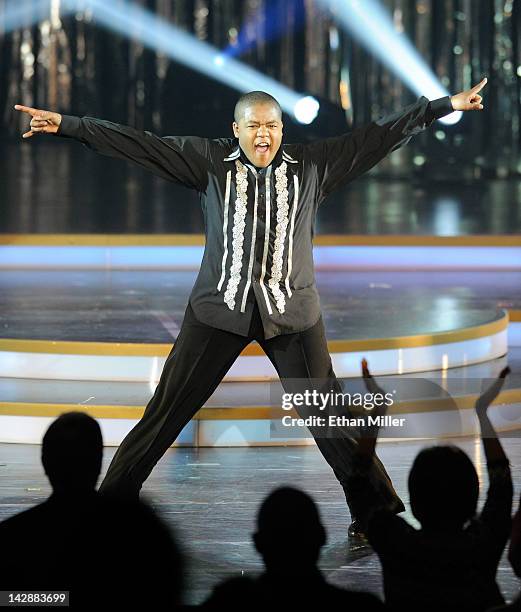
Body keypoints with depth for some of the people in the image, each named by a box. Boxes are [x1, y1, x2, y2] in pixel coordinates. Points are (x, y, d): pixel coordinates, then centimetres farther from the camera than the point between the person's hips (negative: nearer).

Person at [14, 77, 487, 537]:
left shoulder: (312, 164, 3)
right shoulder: (209, 161, 1)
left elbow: (379, 136, 4)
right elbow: (136, 144, -2)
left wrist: (445, 106, 2)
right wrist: (66, 126, -6)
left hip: (292, 312, 0)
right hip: (219, 310, 0)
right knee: (165, 414, 2)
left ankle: (376, 511, 12)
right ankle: (112, 501, 12)